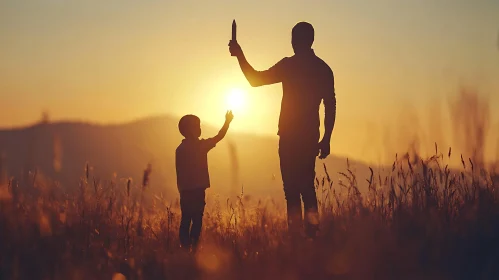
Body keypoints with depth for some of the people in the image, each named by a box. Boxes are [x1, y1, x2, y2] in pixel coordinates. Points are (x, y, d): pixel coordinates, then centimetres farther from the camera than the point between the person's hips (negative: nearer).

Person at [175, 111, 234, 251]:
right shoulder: (199, 145, -8)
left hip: (185, 191, 6)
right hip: (197, 190, -6)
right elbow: (219, 137, 2)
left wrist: (182, 189, 17)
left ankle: (185, 250, 6)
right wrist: (227, 122, 15)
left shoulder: (180, 149, 8)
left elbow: (180, 172, 11)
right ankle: (193, 249, -8)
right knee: (197, 221, -4)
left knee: (185, 221, 7)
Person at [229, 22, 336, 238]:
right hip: (310, 137, 6)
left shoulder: (290, 66, -7)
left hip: (290, 137, -6)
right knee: (307, 186, 13)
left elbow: (255, 80, 1)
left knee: (292, 188, -5)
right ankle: (312, 233, 6)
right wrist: (326, 140, 12)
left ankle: (296, 234, -9)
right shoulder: (324, 69, 9)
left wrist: (240, 55, 11)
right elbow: (330, 106, 7)